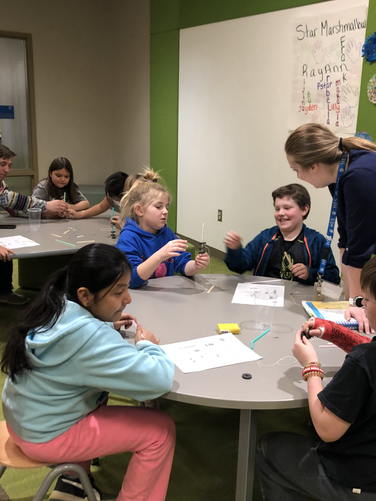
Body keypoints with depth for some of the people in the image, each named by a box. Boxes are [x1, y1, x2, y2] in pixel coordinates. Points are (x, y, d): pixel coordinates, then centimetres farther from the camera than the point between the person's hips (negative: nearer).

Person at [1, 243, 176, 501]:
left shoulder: (56, 307, -6)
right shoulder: (89, 337, -32)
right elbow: (159, 379, -33)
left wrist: (107, 326, 3)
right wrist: (147, 345, -13)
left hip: (22, 419, 9)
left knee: (98, 391, 33)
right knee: (161, 429, -3)